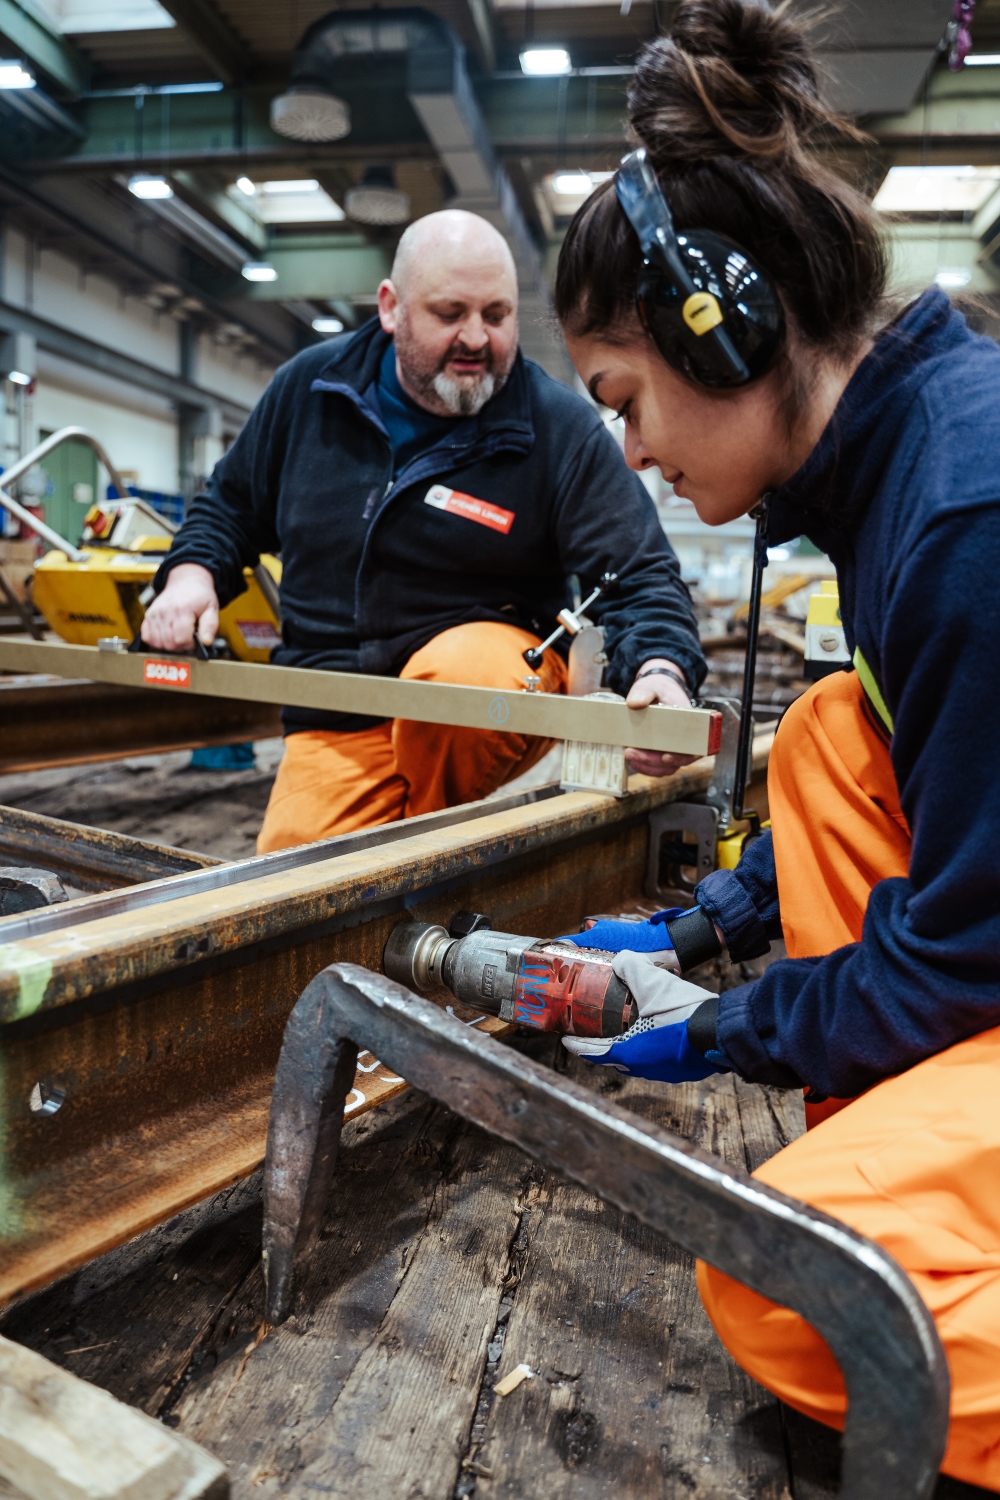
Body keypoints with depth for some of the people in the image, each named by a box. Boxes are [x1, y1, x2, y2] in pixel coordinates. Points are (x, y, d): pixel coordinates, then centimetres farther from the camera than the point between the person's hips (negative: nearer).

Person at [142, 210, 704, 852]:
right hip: (335, 726, 2)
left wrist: (659, 668, -32)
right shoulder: (309, 387, 4)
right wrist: (192, 573, -1)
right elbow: (232, 501, 19)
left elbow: (640, 575, -12)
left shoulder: (564, 430, -8)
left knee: (458, 674, -38)